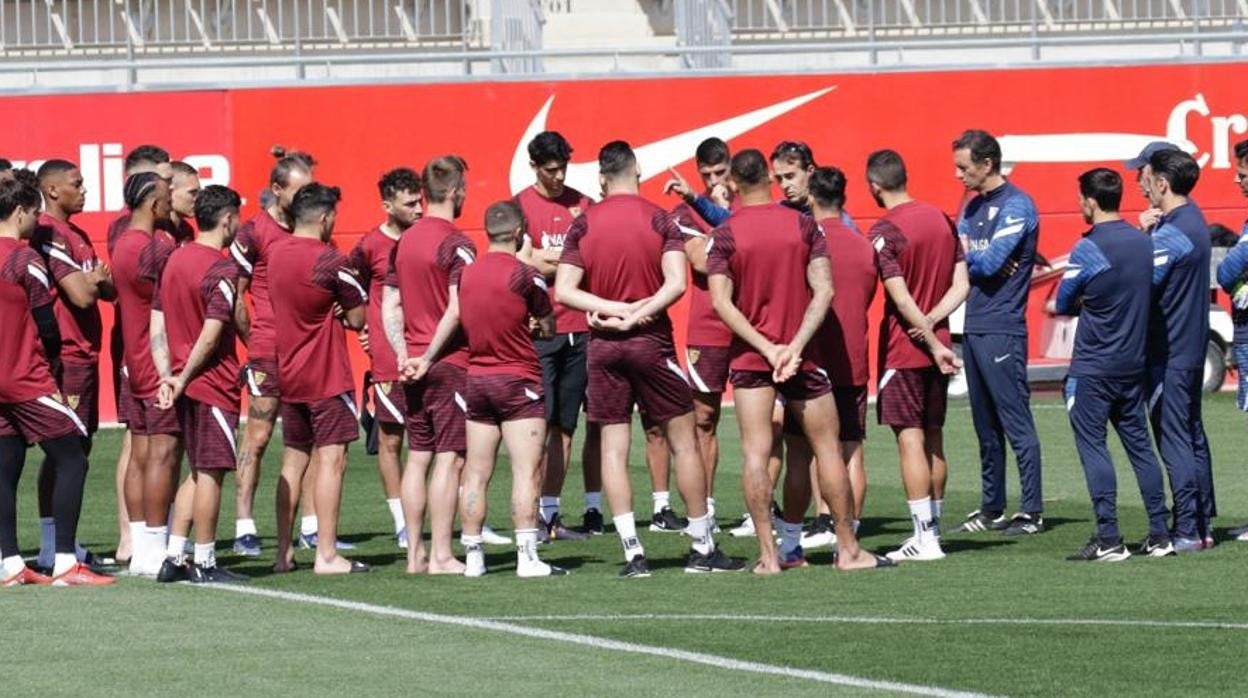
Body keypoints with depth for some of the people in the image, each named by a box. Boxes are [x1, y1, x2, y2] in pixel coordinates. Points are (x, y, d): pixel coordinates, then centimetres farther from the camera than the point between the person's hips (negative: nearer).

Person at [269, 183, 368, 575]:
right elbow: (358, 319, -11)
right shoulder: (329, 261, -15)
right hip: (327, 377, -7)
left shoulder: (277, 253, 6)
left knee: (293, 461, 13)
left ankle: (284, 553, 13)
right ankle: (327, 555, -11)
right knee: (331, 459, -6)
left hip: (288, 375, 7)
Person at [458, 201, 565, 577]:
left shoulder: (465, 273, 3)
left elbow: (461, 322, 11)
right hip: (518, 381, -5)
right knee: (526, 473, -5)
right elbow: (549, 327, -1)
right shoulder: (524, 274, -11)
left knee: (476, 474, 7)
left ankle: (473, 556, 8)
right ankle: (527, 557, -11)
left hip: (475, 378, 5)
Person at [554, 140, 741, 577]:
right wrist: (639, 313, -13)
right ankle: (703, 548, 9)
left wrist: (614, 310, -7)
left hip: (603, 345, 2)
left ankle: (633, 554, -3)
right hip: (651, 342, -2)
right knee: (683, 442, 7)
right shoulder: (658, 219, -3)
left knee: (613, 448, 4)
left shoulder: (583, 225, 1)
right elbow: (676, 283, -15)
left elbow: (564, 291, -6)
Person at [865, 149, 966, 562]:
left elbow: (902, 299, -18)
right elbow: (961, 286, 6)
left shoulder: (884, 233, -13)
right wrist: (932, 322, -4)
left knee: (910, 440, -6)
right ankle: (932, 530, 16)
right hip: (937, 347, 7)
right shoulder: (942, 220, 9)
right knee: (933, 440, 12)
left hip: (903, 350, -7)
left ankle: (924, 538, -8)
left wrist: (933, 342, -14)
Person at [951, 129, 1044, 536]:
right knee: (985, 425, 12)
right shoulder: (973, 206, 17)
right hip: (973, 329, 9)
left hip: (1002, 330, -9)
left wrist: (965, 253, 0)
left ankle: (1032, 513, -5)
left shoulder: (1015, 206, -9)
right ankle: (992, 509, 18)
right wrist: (978, 259, -9)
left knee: (1016, 422, -7)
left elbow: (991, 262, -17)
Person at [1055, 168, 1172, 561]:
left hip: (1093, 369, -7)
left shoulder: (1088, 249, -14)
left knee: (1092, 446, -3)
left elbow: (1063, 304, -5)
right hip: (1134, 363, 7)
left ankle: (1109, 540, -7)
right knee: (1139, 444, 12)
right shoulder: (1143, 243, 5)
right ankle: (1160, 535, 13)